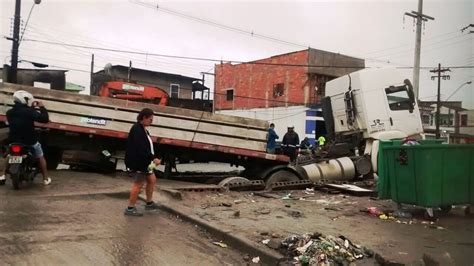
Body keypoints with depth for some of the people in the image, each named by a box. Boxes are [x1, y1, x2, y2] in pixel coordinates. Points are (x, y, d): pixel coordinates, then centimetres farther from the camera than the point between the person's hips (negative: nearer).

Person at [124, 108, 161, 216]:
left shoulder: (142, 129, 12)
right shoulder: (137, 130, -20)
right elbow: (141, 149, -28)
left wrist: (152, 158, 5)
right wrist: (153, 158, -25)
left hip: (143, 161, 10)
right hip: (137, 162, -10)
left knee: (152, 179, 16)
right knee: (138, 184, -3)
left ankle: (149, 203, 28)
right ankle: (130, 209, 7)